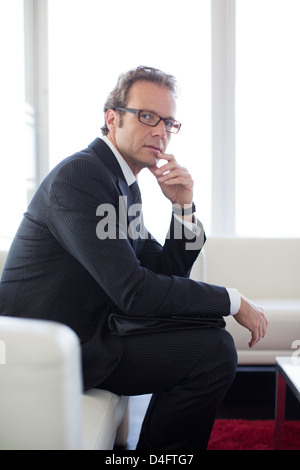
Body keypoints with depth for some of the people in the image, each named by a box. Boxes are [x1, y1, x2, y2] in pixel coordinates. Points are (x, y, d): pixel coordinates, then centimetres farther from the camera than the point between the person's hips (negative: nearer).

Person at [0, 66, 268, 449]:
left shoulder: (124, 183, 12)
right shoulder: (79, 175, -18)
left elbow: (164, 274, 12)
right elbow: (133, 292, -23)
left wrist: (183, 206, -3)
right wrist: (233, 302, -14)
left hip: (84, 328, 10)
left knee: (205, 327, 11)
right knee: (214, 350, -15)